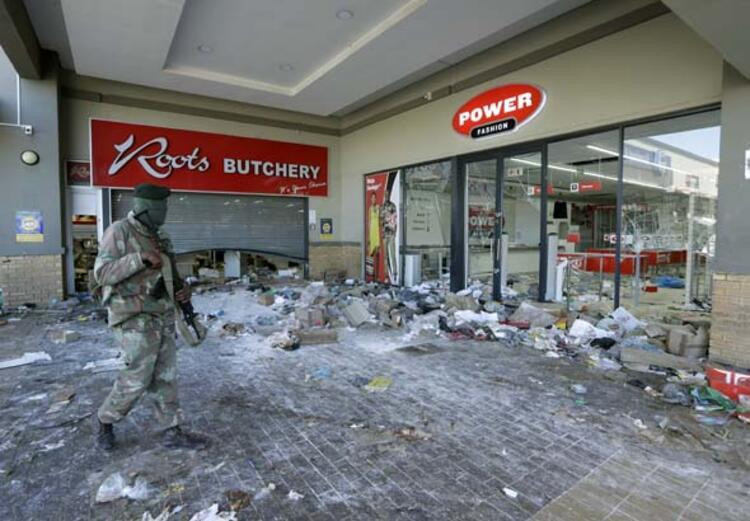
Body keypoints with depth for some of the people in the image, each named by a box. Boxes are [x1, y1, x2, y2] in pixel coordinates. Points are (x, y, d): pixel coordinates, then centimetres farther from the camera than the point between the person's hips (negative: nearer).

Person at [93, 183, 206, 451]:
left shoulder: (161, 238, 11)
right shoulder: (119, 231, -10)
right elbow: (102, 273, -17)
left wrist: (184, 288, -2)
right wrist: (141, 258, -25)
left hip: (163, 317, 7)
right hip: (135, 320, -7)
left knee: (165, 377, 10)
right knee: (137, 379, 1)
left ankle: (172, 432, 19)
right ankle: (105, 421, 29)